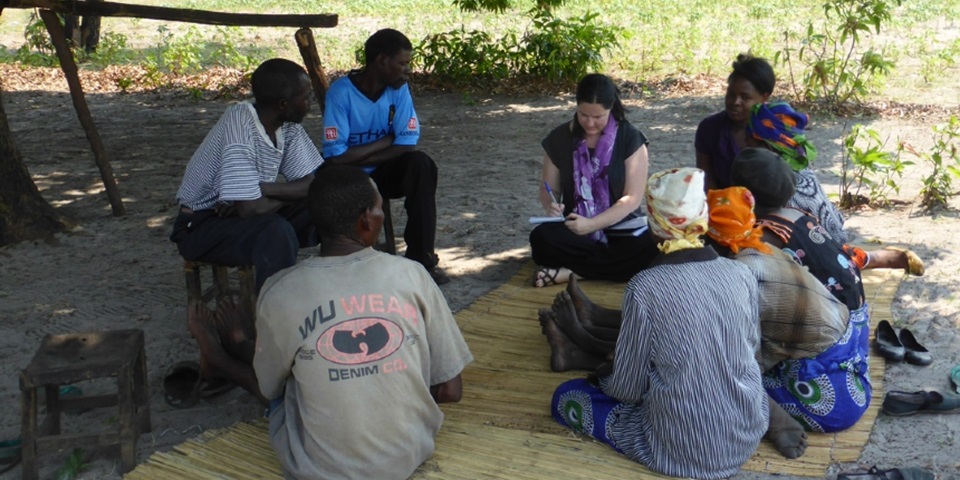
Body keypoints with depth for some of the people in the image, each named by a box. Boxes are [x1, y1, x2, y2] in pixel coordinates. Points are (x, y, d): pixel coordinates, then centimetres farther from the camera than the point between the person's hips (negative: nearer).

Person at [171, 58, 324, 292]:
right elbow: (249, 208, -32)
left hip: (243, 213, 7)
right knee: (277, 232, -34)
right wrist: (288, 195, -13)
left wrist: (263, 189, -20)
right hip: (202, 226, -7)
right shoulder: (239, 127, -28)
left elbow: (313, 184, -5)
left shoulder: (288, 124, -7)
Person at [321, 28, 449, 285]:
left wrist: (361, 158, -20)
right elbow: (336, 157, -24)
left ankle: (422, 258, -19)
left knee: (421, 163, -24)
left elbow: (407, 143, -12)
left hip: (381, 172, 3)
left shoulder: (399, 89, -6)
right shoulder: (341, 92, -19)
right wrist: (386, 141, -15)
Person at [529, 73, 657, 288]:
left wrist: (591, 224, -22)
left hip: (623, 230, -1)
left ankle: (571, 272, -26)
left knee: (651, 249, -34)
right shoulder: (559, 138, 1)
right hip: (576, 229, 1)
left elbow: (632, 198, -11)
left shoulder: (630, 138, -6)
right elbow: (549, 188, 8)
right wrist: (550, 205, -17)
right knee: (541, 238, -31)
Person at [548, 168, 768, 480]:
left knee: (565, 397, 10)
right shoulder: (741, 274, -7)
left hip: (686, 454, -6)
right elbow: (752, 346, 10)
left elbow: (627, 389, -10)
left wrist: (601, 379, 12)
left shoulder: (645, 287, -20)